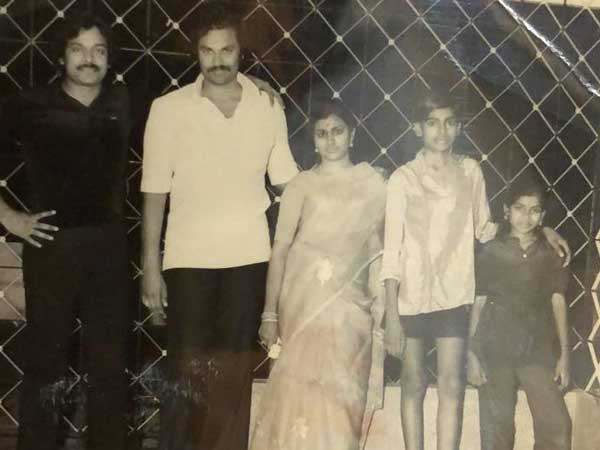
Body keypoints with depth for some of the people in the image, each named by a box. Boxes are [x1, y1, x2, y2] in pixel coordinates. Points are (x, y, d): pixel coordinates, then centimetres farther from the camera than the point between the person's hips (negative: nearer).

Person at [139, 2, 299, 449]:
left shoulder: (268, 108, 4)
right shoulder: (169, 109, -1)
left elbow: (288, 184, 8)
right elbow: (155, 193, -1)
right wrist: (151, 267, -4)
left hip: (249, 259, 2)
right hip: (189, 259, -1)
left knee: (235, 375, 9)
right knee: (187, 373, 2)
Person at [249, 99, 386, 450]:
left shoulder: (373, 183, 8)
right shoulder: (302, 184, 2)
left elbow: (379, 246, 11)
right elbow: (280, 247, -1)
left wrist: (382, 307, 6)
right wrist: (270, 313, -7)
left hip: (350, 300, 2)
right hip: (305, 296, -2)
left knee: (341, 390, 3)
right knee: (304, 387, -2)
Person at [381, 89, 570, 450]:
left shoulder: (470, 171, 3)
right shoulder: (403, 178, -5)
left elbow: (484, 229, 15)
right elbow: (392, 248, -6)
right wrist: (391, 314, -9)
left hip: (454, 294, 2)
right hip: (411, 295, -1)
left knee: (452, 387, 0)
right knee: (413, 383, 9)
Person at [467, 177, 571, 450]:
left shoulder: (551, 255, 5)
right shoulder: (490, 252, 0)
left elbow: (558, 303, 5)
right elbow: (478, 304, 0)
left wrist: (564, 354, 1)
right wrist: (472, 354, -4)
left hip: (538, 350, 1)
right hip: (495, 350, -1)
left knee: (557, 426, -5)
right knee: (497, 427, 5)